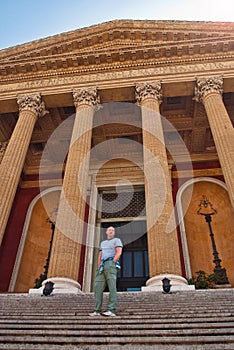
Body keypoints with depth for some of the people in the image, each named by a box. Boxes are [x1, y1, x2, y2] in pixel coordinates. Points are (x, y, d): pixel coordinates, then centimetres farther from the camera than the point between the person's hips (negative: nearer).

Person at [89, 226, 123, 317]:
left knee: (111, 287, -16)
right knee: (98, 287, -5)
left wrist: (111, 264, -14)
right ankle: (97, 311, -5)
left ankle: (111, 310, -22)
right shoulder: (103, 243, 30)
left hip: (111, 264, -6)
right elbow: (100, 256, 22)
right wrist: (99, 268, 6)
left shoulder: (117, 240, 10)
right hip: (102, 267, 7)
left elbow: (119, 253, -5)